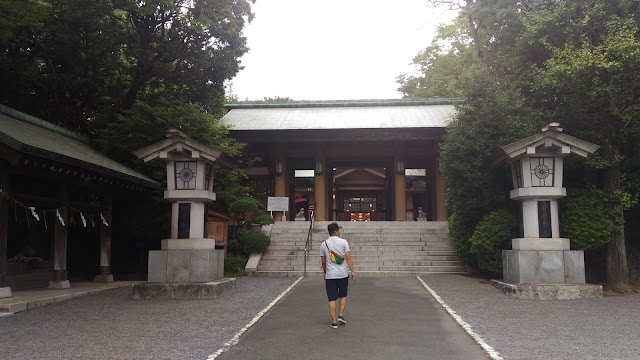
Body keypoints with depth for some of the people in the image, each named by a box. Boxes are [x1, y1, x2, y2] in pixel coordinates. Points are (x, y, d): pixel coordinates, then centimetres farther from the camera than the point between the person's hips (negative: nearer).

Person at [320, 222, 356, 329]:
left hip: (330, 276, 1)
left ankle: (334, 321, 4)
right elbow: (348, 258, -8)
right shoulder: (343, 242, -3)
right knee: (343, 296, 20)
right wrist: (352, 271, -5)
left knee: (332, 299, 3)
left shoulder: (324, 244, 3)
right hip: (343, 274, -1)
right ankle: (341, 315, 13)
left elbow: (323, 262, 9)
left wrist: (325, 274, 21)